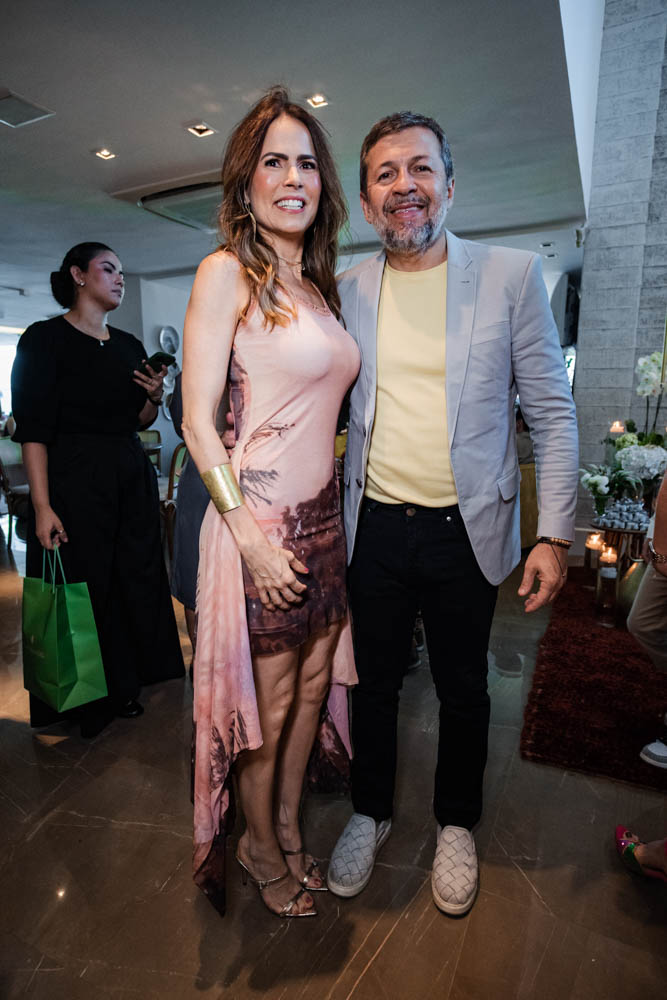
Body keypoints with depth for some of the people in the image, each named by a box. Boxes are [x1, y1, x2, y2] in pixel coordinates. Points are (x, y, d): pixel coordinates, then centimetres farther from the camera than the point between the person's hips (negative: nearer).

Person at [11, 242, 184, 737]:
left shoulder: (129, 345, 13)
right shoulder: (45, 338, -5)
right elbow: (32, 427, -12)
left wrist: (154, 398, -3)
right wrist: (42, 505, -20)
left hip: (132, 478, 6)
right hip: (74, 478, -6)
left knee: (134, 582, 10)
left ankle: (121, 688, 29)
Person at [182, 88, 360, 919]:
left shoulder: (318, 284, 15)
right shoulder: (226, 272, -6)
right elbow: (198, 421, -13)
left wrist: (330, 521, 10)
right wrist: (254, 539, -18)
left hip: (323, 518, 7)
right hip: (259, 524, -7)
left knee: (310, 691, 17)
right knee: (267, 704, 10)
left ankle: (287, 833, 42)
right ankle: (262, 851, 38)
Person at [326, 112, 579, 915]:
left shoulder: (512, 275, -3)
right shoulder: (344, 290, 4)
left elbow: (552, 412, -3)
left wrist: (554, 534, -7)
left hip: (467, 528, -1)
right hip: (375, 526, 2)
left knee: (462, 690, 16)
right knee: (374, 681, 17)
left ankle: (456, 825, 43)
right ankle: (370, 812, 43)